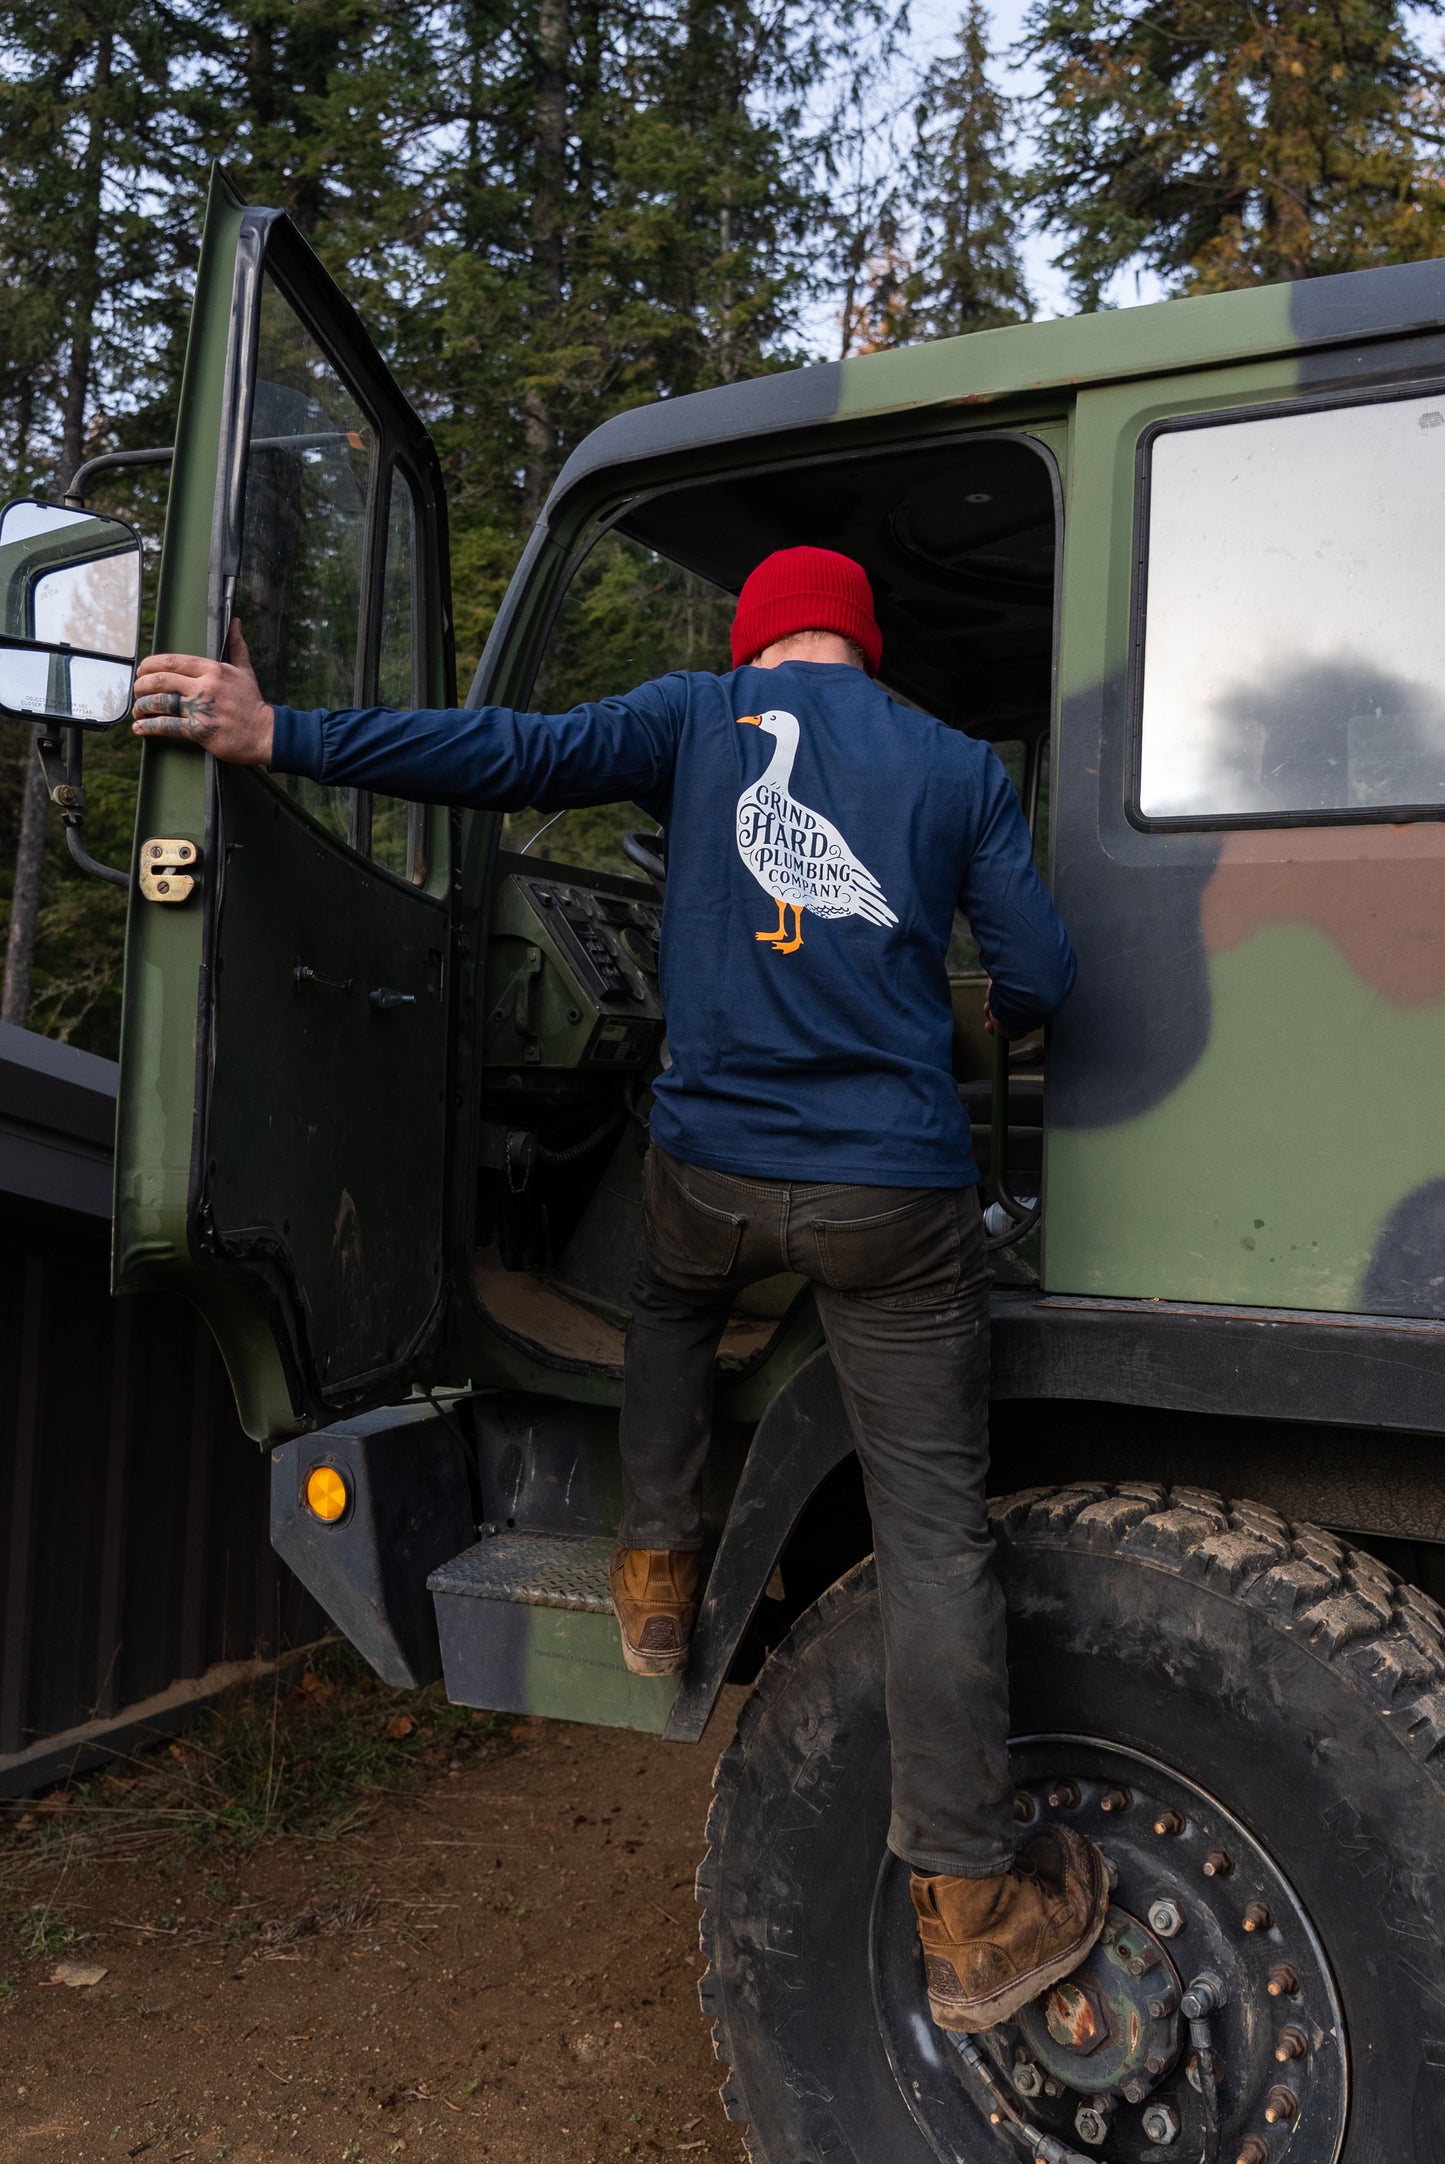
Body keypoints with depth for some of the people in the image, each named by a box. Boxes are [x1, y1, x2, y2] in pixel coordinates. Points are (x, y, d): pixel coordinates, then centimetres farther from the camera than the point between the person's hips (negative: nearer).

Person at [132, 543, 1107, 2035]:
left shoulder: (702, 714, 5)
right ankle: (969, 1911, 8)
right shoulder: (959, 767, 8)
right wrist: (994, 1016, 31)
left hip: (711, 1168, 1)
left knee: (670, 1306, 38)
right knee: (931, 1533, 3)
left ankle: (655, 1577, 38)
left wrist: (277, 735, -10)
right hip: (894, 1196, -1)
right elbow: (1038, 978, 6)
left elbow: (516, 754, -9)